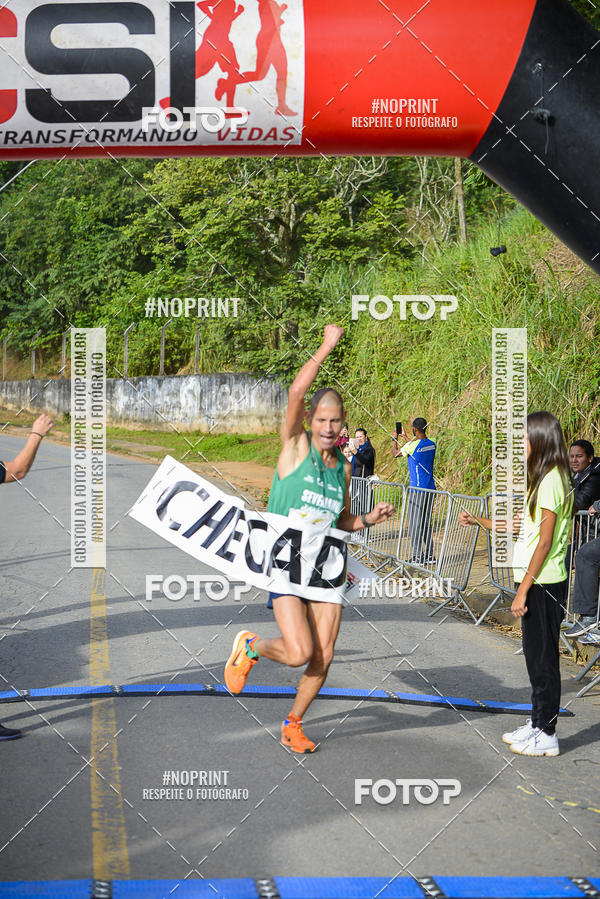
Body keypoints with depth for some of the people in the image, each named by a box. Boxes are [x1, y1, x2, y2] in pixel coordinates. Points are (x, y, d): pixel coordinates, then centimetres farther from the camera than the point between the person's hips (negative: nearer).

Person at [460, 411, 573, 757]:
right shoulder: (545, 478, 14)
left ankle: (546, 734, 7)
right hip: (538, 582, 10)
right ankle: (538, 722, 27)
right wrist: (479, 521, 21)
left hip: (543, 583, -10)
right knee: (536, 653, 16)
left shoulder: (552, 479, -16)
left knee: (543, 656, -2)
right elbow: (524, 525, 17)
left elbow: (545, 541, -19)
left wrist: (523, 589, -17)